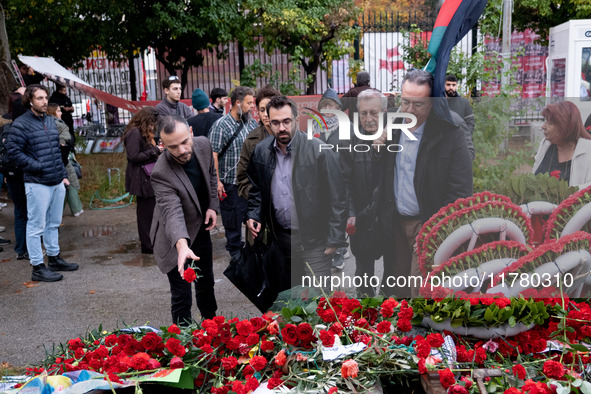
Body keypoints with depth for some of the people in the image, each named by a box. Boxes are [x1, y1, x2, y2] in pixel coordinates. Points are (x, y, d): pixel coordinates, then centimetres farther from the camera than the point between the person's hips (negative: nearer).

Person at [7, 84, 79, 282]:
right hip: (38, 184, -7)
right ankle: (38, 267, 7)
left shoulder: (50, 120, 14)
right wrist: (38, 167, -16)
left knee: (53, 223, 18)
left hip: (57, 183, 8)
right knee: (36, 227, -1)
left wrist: (63, 175, 16)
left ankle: (54, 258, 31)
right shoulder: (21, 124, -9)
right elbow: (14, 152, -12)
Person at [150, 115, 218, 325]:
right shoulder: (161, 173, -33)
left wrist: (212, 205, -3)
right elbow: (172, 211, -42)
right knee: (181, 296, 0)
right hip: (175, 239, -6)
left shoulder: (203, 144, -14)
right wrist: (182, 244, -59)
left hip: (201, 228, 6)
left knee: (206, 283, 24)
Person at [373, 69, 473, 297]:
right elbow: (380, 175, 9)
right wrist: (378, 148, -10)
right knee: (396, 288, 14)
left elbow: (460, 192, -13)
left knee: (421, 290, -4)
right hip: (395, 223, 5)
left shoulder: (450, 134, -13)